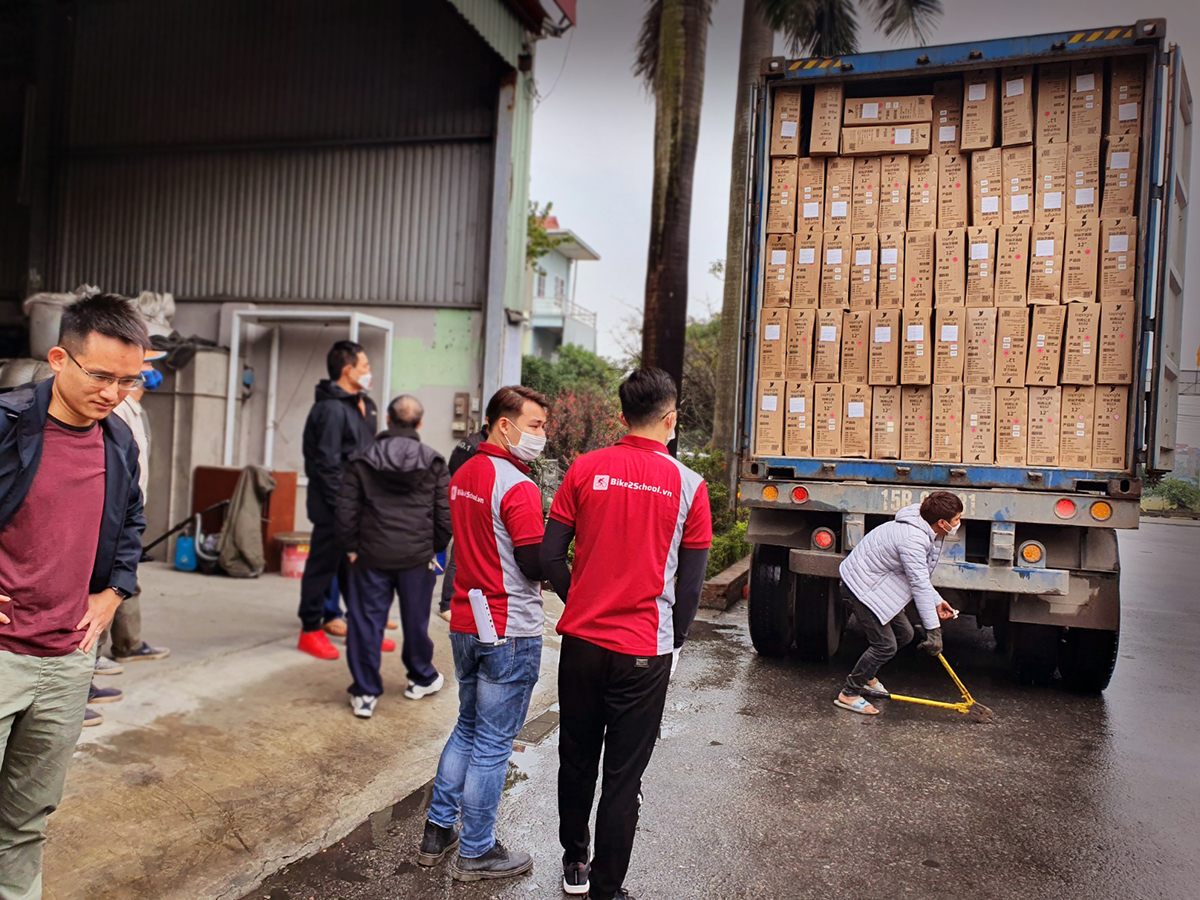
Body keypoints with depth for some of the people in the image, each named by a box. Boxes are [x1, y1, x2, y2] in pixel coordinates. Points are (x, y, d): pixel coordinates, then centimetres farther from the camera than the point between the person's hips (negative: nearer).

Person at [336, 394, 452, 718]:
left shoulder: (361, 463, -1)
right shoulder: (434, 465, -1)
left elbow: (346, 512, -2)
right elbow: (445, 515, 0)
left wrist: (352, 547, 11)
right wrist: (435, 547, 13)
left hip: (371, 556, 0)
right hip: (417, 557, 1)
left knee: (366, 622, 7)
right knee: (415, 620, 15)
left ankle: (365, 694, 10)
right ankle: (422, 679, 33)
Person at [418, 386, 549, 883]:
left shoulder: (462, 475, 8)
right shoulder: (518, 487, -20)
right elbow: (536, 567, -20)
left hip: (465, 622, 9)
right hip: (510, 631, -8)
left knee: (467, 727, 22)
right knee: (492, 744, 4)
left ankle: (437, 832, 30)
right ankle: (475, 853, 18)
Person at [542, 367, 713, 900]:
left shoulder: (585, 470, -4)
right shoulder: (688, 486, -7)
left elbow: (550, 557, -2)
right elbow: (691, 585, -3)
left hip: (581, 641, 2)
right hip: (644, 654, -2)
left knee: (577, 758, 20)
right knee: (624, 776, 10)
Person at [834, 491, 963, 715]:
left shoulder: (925, 532, 3)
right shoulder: (912, 539, -30)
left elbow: (920, 577, 15)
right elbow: (920, 586, -30)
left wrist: (936, 601, 7)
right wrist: (933, 629, -27)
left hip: (877, 585, 11)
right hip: (861, 588, -11)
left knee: (904, 633, 14)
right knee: (886, 644, -10)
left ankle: (865, 676, 31)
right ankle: (848, 694, 3)